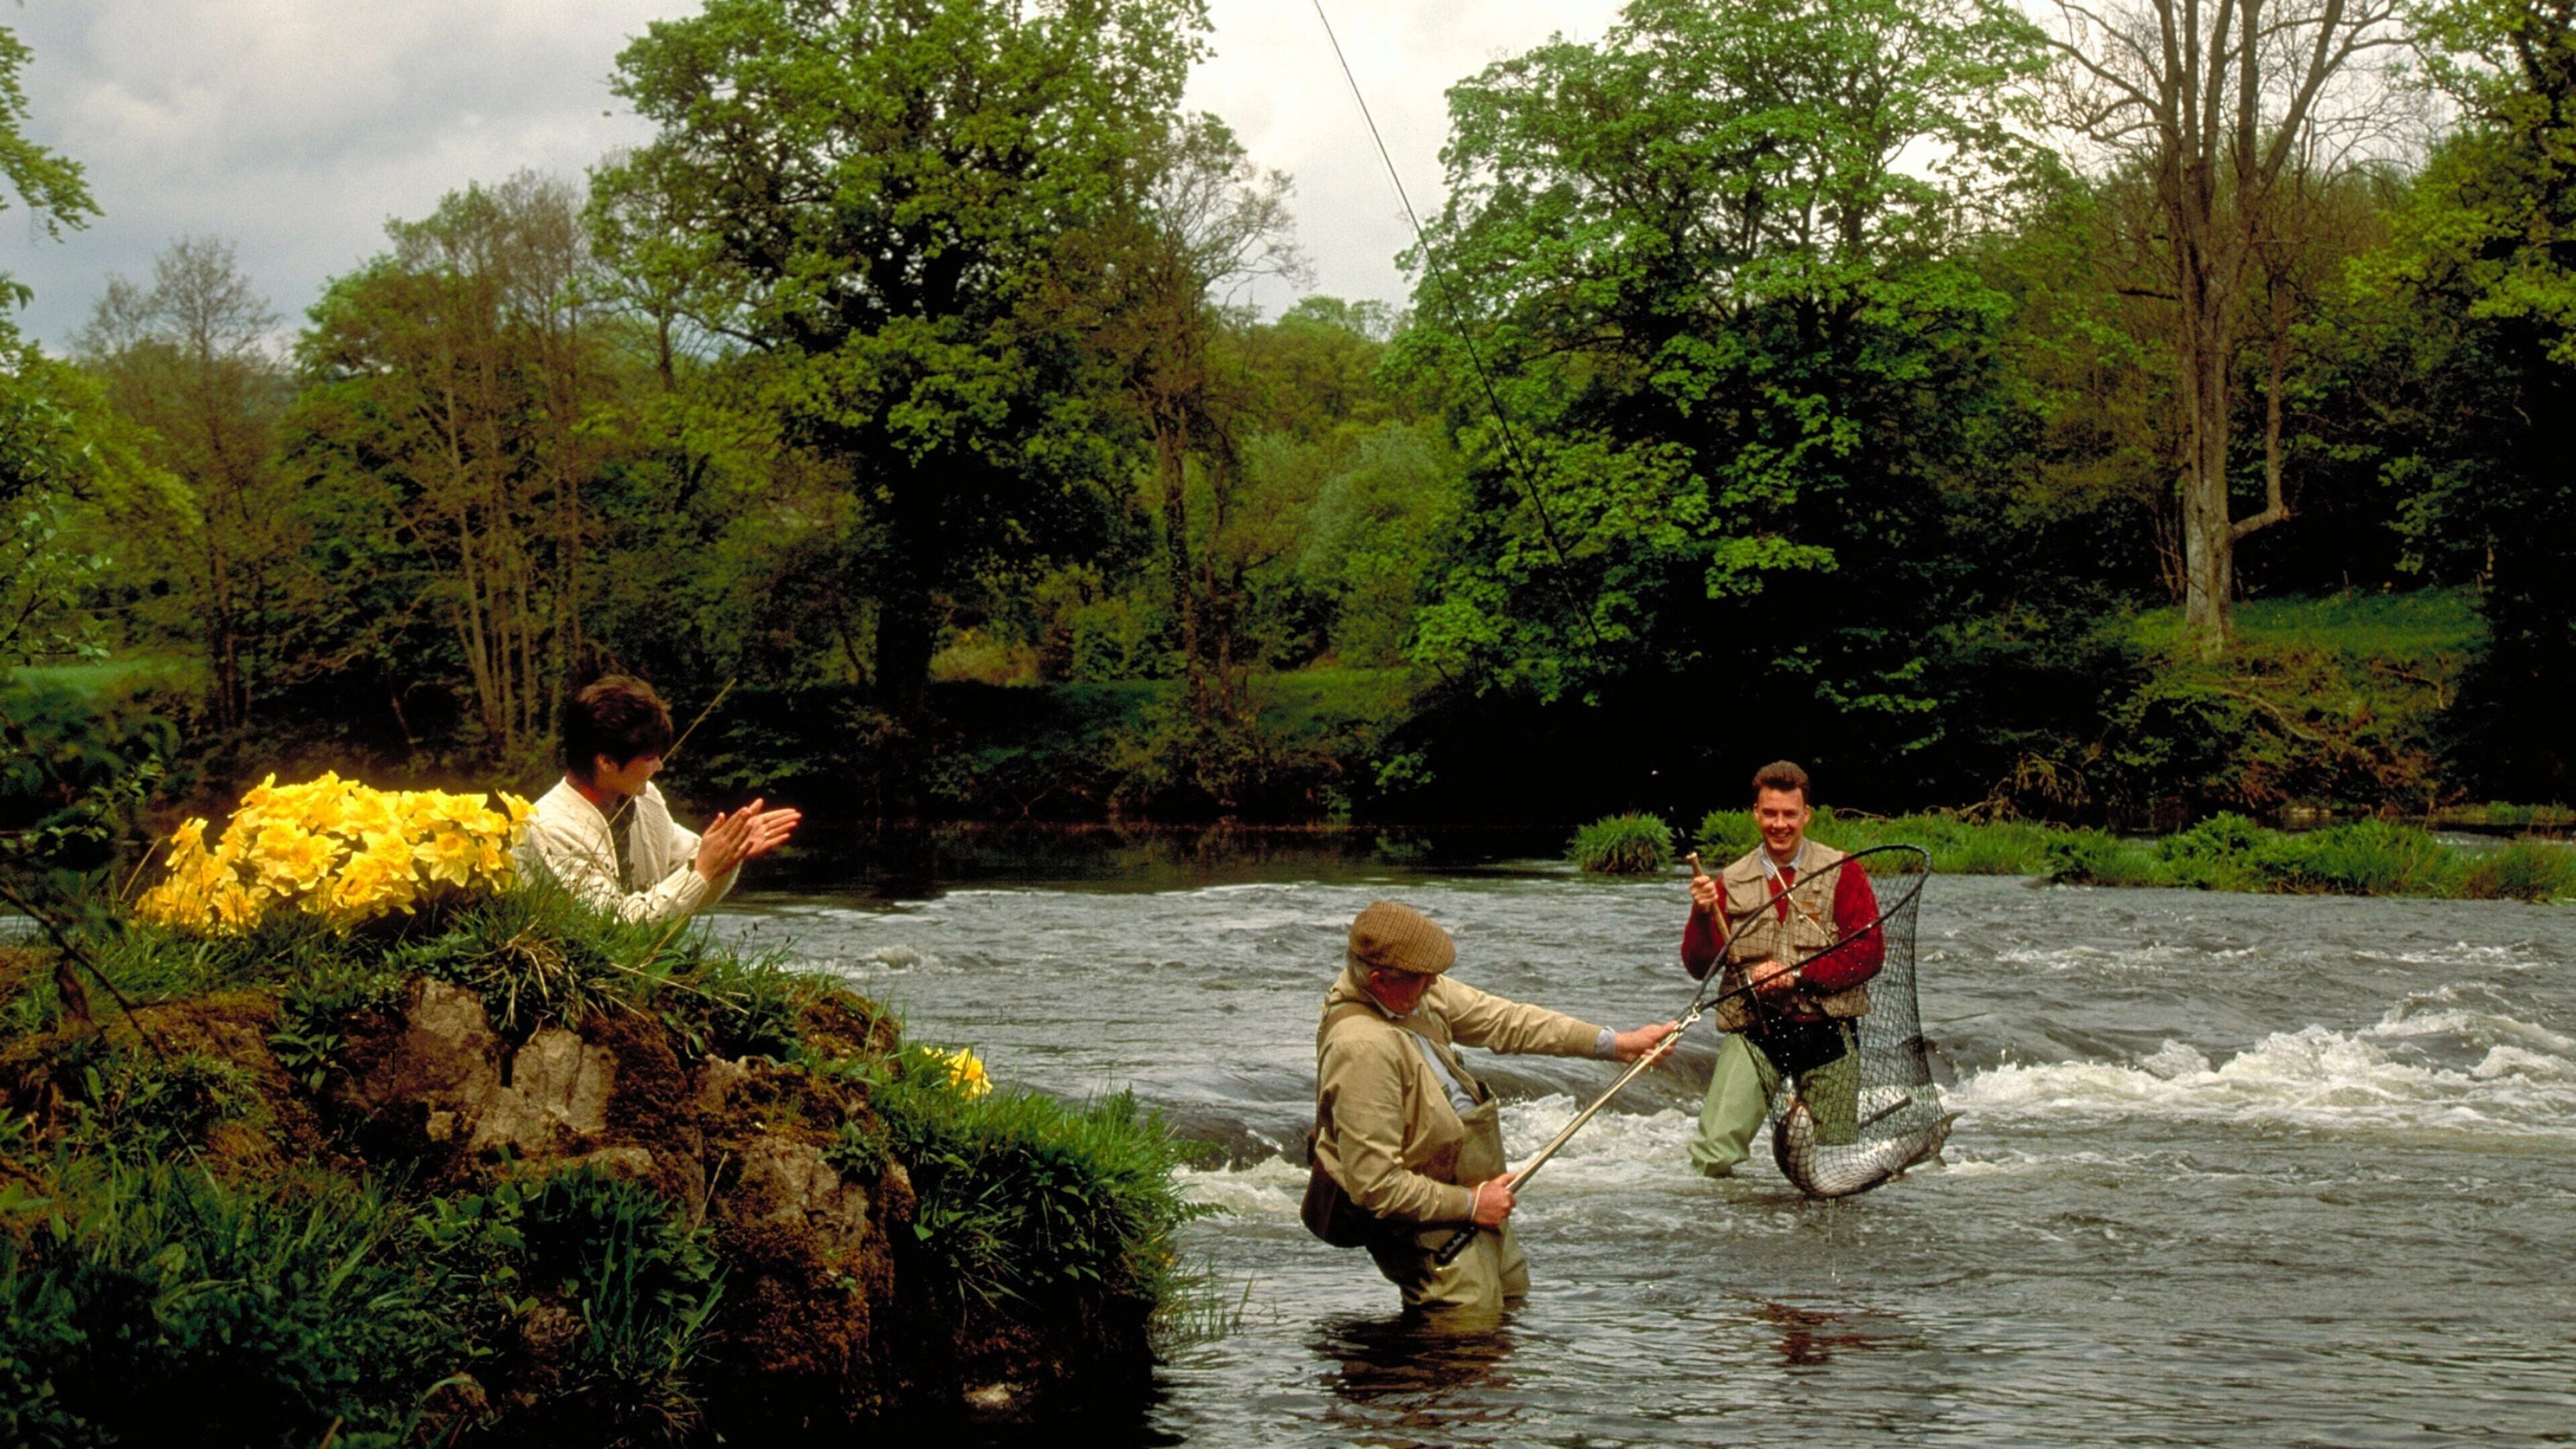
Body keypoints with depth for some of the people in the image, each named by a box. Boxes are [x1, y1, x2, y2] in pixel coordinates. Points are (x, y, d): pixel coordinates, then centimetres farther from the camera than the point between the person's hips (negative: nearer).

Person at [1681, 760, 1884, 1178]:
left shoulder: (1842, 873, 4)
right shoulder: (1730, 884, 10)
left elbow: (1870, 952, -5)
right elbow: (1699, 967, 5)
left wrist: (1797, 975, -15)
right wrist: (1703, 915, -14)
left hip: (1825, 1032, -1)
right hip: (1753, 1035, 1)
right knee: (1713, 1156, -16)